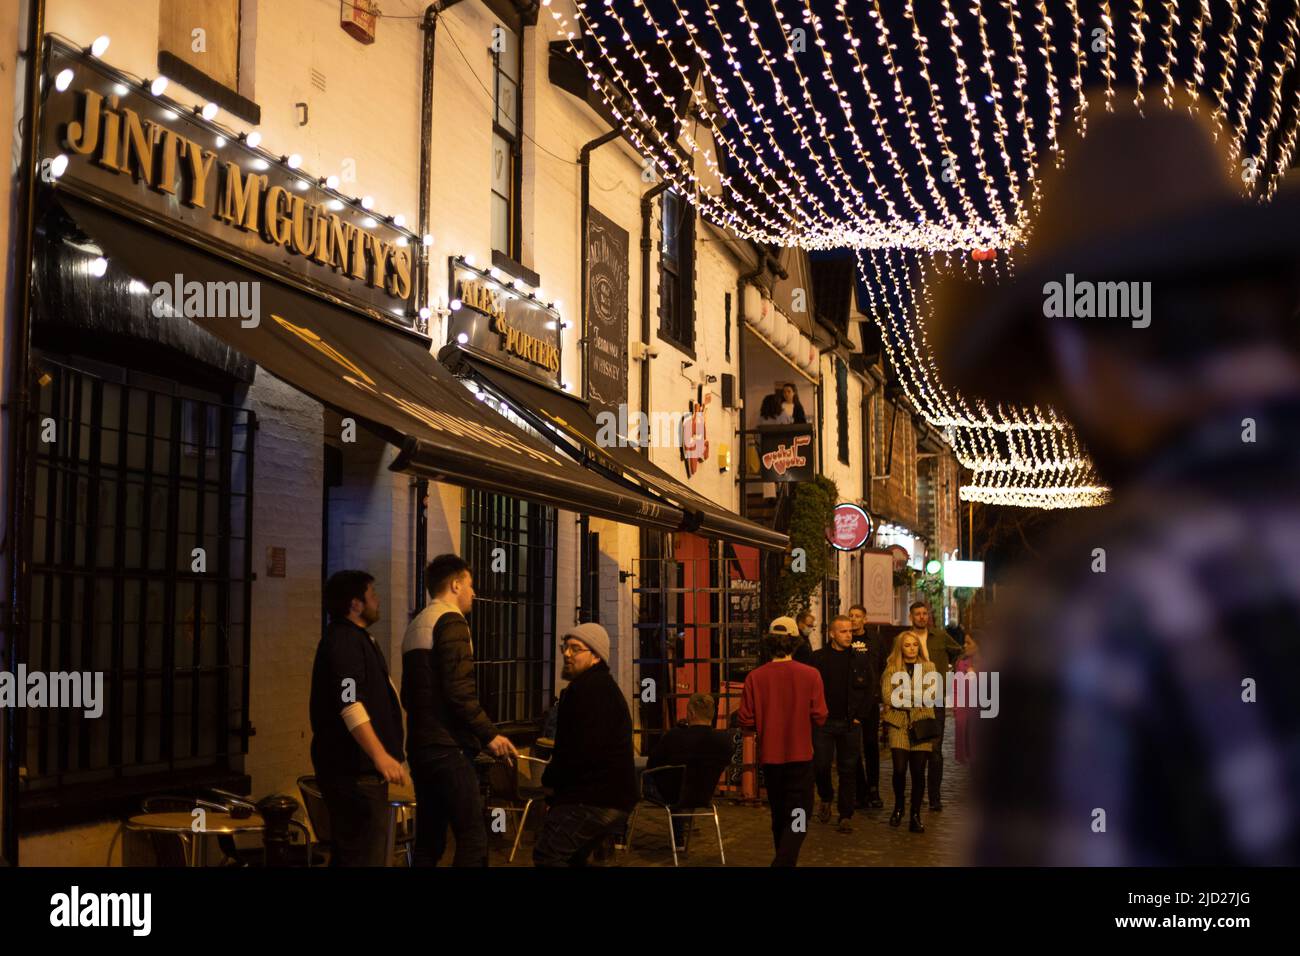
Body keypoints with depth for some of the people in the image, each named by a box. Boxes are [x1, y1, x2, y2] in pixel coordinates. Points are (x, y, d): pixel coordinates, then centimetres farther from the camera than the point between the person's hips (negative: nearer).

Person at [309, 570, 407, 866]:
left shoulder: (354, 638, 20)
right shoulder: (343, 641, -14)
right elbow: (349, 703, -26)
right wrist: (381, 755, -34)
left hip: (357, 767, 11)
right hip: (354, 770, -11)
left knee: (348, 852, 14)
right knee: (366, 855, -14)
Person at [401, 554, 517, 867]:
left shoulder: (415, 626, 18)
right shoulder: (451, 621, -10)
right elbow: (459, 690, -19)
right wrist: (489, 734, -13)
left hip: (420, 746, 10)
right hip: (448, 747, -10)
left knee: (429, 841, 12)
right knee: (473, 840, -9)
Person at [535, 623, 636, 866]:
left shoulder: (590, 689, -16)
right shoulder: (603, 686, 21)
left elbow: (582, 751, -23)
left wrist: (550, 778, -7)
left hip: (595, 799, -11)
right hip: (610, 796, 11)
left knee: (547, 854, -14)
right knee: (572, 857, 23)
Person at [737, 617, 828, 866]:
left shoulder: (755, 677, -9)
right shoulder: (810, 675, -12)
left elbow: (745, 720, -9)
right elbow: (819, 718, -12)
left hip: (770, 757, 3)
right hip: (800, 757, -2)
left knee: (779, 817, 19)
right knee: (798, 818, 4)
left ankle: (783, 860, 30)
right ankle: (784, 862, -14)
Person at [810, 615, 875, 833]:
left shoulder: (861, 657, 3)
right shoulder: (819, 658, 0)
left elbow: (871, 687, 7)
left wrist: (860, 715, 1)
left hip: (850, 723, 1)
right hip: (825, 722, -1)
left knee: (848, 770, 3)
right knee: (821, 764, -4)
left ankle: (846, 816, 11)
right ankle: (825, 799, 26)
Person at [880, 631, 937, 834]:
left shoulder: (928, 667, 10)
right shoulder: (892, 668, 8)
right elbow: (887, 696, -4)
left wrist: (904, 698, -11)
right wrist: (915, 699, -9)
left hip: (921, 724, 1)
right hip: (899, 724, -1)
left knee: (918, 771, -1)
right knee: (899, 769, -7)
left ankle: (915, 815, 9)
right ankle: (898, 807, 18)